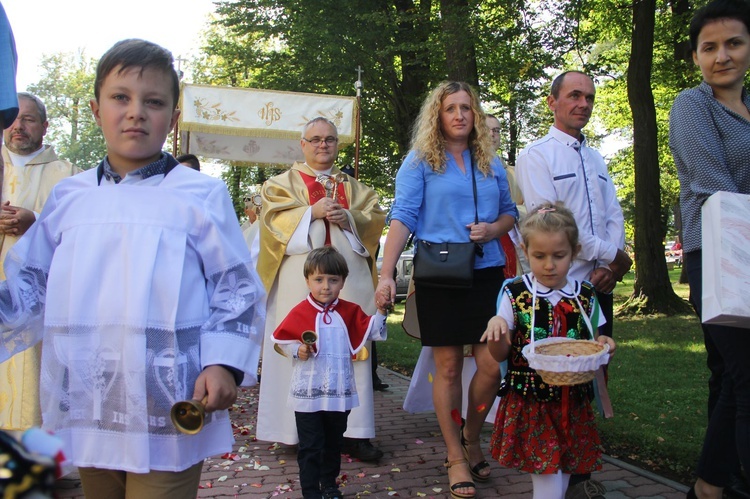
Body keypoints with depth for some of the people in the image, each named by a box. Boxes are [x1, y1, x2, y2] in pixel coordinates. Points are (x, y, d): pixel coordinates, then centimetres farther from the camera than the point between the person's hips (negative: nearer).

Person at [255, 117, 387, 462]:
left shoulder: (353, 186, 20)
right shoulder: (283, 183, 13)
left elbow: (375, 219, 9)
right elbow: (274, 219, -2)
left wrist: (348, 219, -9)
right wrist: (312, 211, -13)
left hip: (348, 278, 3)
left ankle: (354, 432, 2)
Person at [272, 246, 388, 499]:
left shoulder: (350, 312, 2)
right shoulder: (299, 312, -6)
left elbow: (374, 332, 0)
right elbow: (281, 340, 0)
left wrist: (380, 312, -14)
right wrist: (297, 351, -17)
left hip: (339, 392, 3)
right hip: (308, 393, -3)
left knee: (334, 443, 19)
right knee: (310, 447, 3)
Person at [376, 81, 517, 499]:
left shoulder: (492, 164, 13)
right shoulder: (421, 161, 1)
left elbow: (509, 212, 19)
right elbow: (403, 218, -7)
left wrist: (493, 229, -5)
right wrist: (386, 274, -17)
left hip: (487, 273, 3)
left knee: (492, 365, -1)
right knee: (448, 366, 3)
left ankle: (472, 438, 26)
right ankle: (456, 458, 18)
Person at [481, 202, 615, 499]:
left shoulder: (585, 296, 1)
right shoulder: (515, 294, -6)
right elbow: (500, 355, -3)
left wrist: (603, 346, -10)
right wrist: (496, 329, -24)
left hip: (573, 404, 3)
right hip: (529, 404, -3)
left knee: (564, 474, 14)